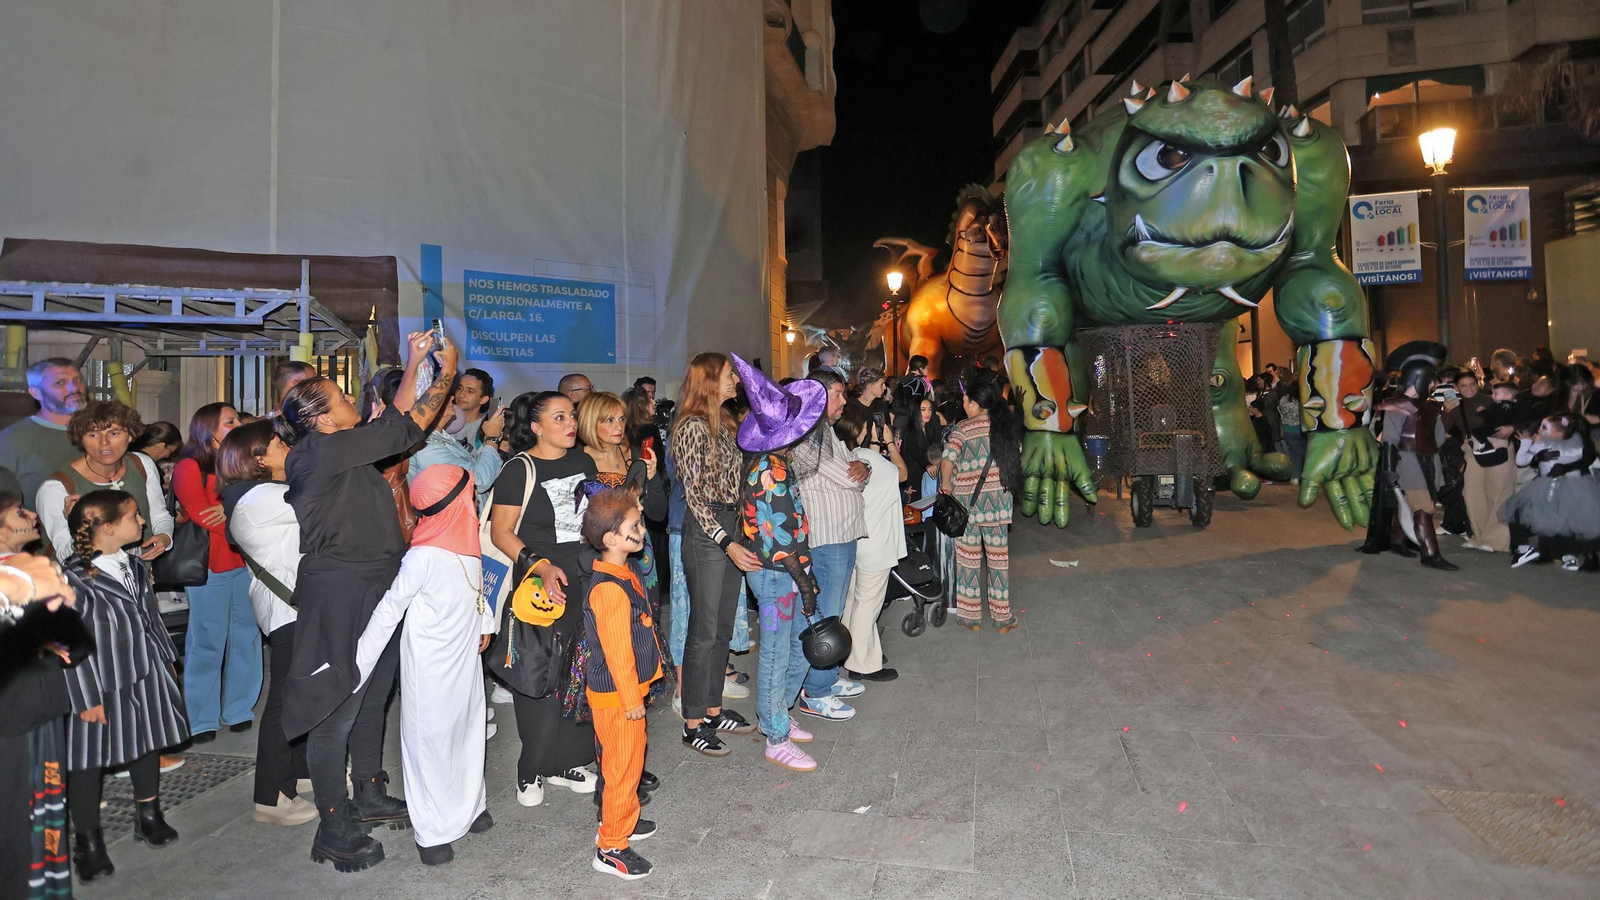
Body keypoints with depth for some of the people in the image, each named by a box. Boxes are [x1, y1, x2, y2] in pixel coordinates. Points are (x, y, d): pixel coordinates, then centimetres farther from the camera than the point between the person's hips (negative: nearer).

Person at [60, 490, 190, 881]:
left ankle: (149, 817, 36)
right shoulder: (73, 579, -21)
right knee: (87, 759, 6)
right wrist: (86, 698, -15)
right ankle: (88, 840, 23)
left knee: (147, 746, 18)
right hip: (97, 685, -7)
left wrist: (166, 661, 17)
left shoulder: (136, 567, 2)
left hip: (144, 677, 7)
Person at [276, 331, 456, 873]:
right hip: (339, 595, -10)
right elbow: (406, 430, -17)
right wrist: (447, 372, -6)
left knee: (371, 699, 20)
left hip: (374, 591, 10)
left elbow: (392, 423, 21)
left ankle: (370, 798, 36)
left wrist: (413, 366, 18)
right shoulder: (322, 451, -17)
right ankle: (333, 829, 14)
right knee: (336, 710, 1)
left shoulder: (344, 451, 9)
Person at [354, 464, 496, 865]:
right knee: (430, 738, 5)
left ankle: (469, 804, 37)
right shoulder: (423, 557, -26)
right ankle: (433, 831, 18)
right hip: (430, 665, -7)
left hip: (464, 658, 7)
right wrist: (359, 666, -15)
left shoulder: (468, 546, -4)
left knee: (468, 728, 18)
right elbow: (388, 611, -19)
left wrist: (484, 623, 16)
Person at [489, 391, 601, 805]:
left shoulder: (583, 461, 10)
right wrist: (540, 566, -21)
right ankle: (531, 770, 17)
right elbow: (501, 531, -10)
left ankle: (566, 763, 23)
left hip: (585, 584, 6)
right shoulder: (520, 469, -8)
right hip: (539, 587, -5)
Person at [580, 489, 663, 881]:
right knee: (624, 767, 3)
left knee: (629, 760, 23)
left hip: (627, 690, 10)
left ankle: (624, 821, 41)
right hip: (616, 696, -10)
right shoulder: (609, 589, -28)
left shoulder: (623, 573, 5)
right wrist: (631, 699, -18)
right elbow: (616, 651, -25)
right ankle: (610, 848, 16)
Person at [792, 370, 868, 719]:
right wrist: (856, 473, 4)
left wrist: (861, 467, -8)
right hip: (826, 539, -10)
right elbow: (846, 479, -19)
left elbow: (854, 472, 16)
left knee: (833, 612, 19)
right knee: (825, 616, -3)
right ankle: (815, 694, 6)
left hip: (844, 535, 10)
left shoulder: (827, 431, 16)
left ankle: (829, 677, 31)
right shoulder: (807, 436, -17)